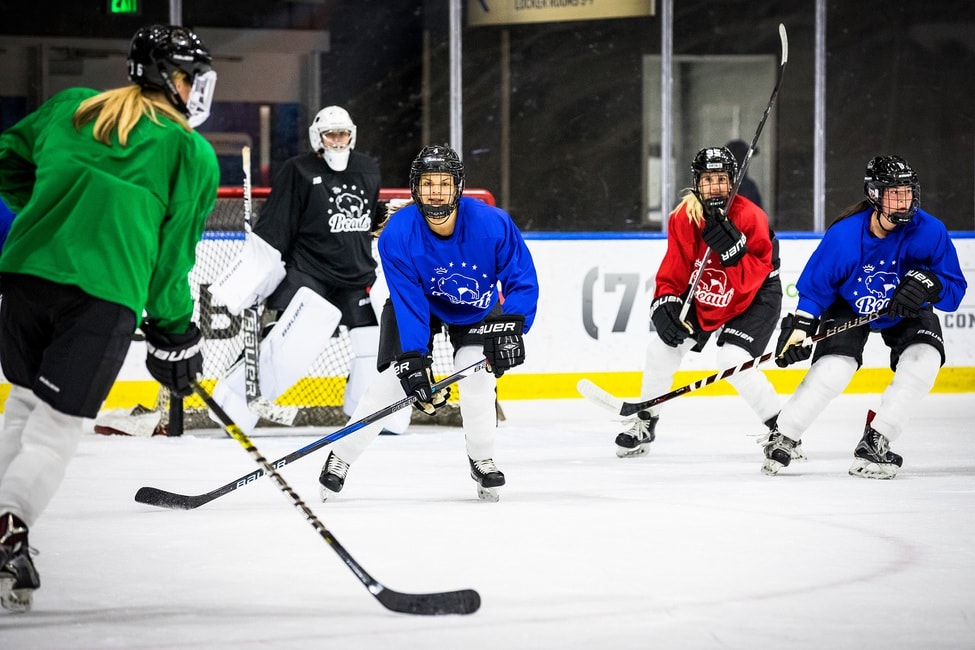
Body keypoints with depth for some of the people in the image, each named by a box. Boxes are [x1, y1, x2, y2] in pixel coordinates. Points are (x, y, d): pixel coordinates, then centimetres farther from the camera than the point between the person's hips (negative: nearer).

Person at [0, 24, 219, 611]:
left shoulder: (70, 107, 14)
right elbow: (172, 255, 3)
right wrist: (175, 335, 11)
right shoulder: (193, 155, 3)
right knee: (58, 424, 0)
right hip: (106, 294, -4)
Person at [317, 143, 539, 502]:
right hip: (420, 302, 0)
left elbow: (523, 281, -23)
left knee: (477, 375, -17)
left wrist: (510, 327, -36)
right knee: (393, 377, -12)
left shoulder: (491, 224, -33)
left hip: (476, 308, 0)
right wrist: (414, 360, -35)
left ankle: (482, 461, 5)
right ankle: (340, 458, 1)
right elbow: (409, 302, -29)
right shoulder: (397, 234, -31)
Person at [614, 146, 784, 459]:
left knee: (734, 360, -25)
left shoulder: (750, 218, -27)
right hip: (702, 295, 6)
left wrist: (733, 248, -45)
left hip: (753, 299, -6)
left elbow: (752, 278, -31)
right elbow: (673, 270, -7)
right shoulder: (684, 218, -13)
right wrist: (664, 302, -24)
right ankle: (645, 422, 24)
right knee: (661, 347, 0)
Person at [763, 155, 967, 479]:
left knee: (924, 359, -24)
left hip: (906, 312, 1)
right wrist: (799, 326, -24)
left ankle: (874, 442, -13)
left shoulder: (930, 231, -28)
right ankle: (782, 437, 0)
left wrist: (930, 284, -44)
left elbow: (954, 291, -23)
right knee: (834, 368, -22)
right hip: (850, 307, -1)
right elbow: (815, 286, -13)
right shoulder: (844, 235, -27)